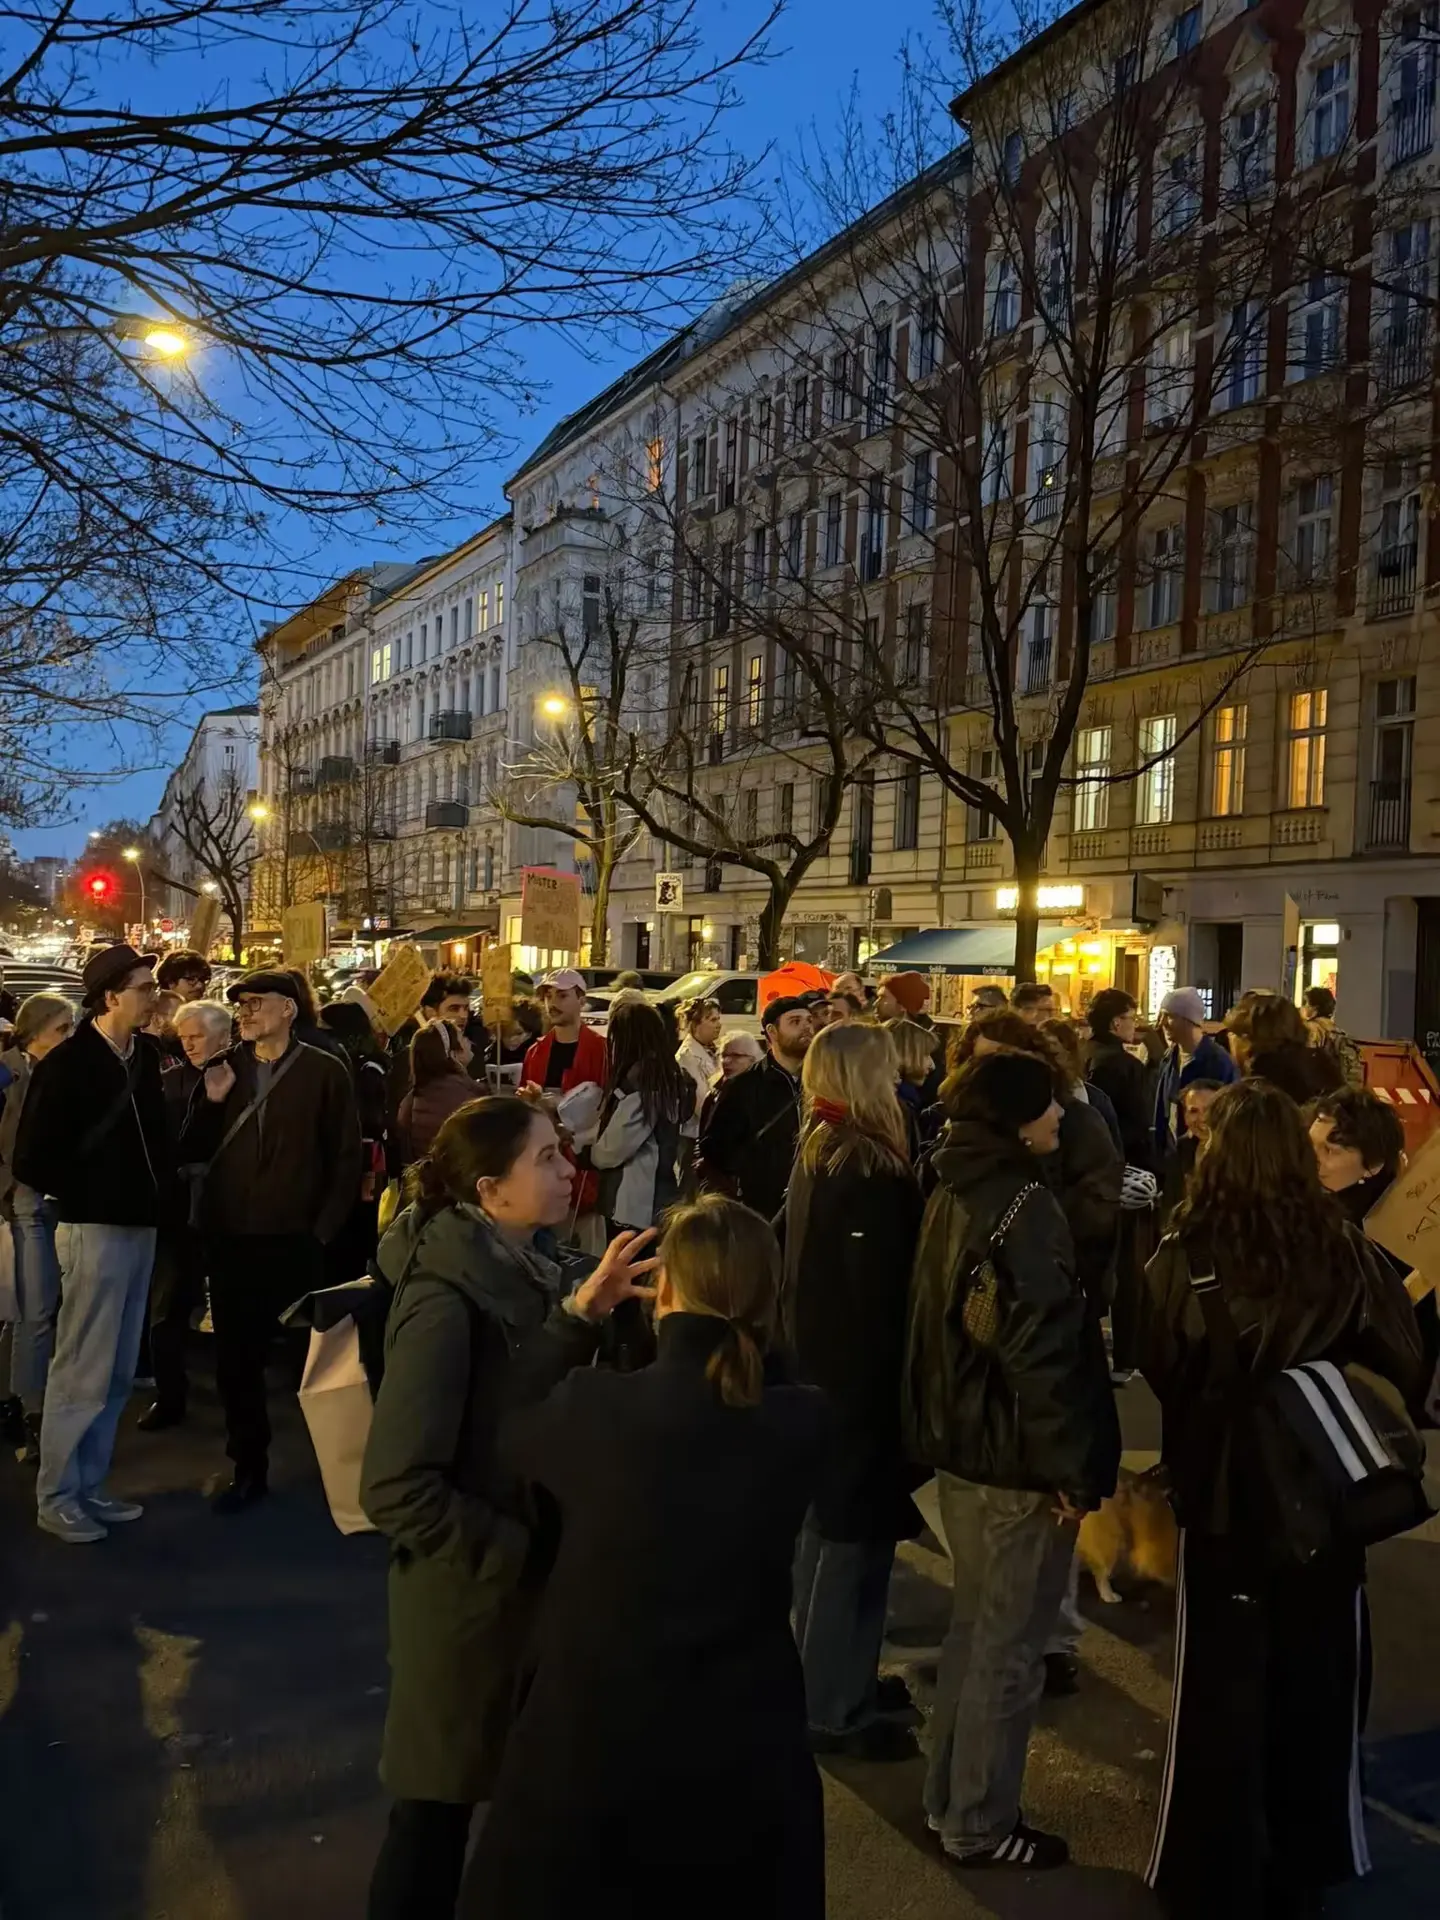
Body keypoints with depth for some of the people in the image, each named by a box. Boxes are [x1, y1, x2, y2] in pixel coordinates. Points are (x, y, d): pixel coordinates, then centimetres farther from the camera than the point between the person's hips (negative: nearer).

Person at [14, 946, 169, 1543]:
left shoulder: (145, 1054, 5)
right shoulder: (66, 1064, -14)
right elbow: (31, 1161, -11)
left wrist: (156, 1189, 6)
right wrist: (88, 1199, -5)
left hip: (139, 1227, 7)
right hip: (94, 1231, -7)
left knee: (115, 1374, 14)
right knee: (81, 1373, 2)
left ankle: (88, 1488, 26)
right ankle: (57, 1497, 16)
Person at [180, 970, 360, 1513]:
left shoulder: (324, 1072, -3)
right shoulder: (225, 1068, 8)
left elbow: (346, 1158, -3)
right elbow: (193, 1150, 7)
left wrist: (323, 1228, -7)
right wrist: (211, 1102, -9)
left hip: (294, 1239, -4)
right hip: (229, 1238, 4)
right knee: (235, 1360, 9)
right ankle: (248, 1468, 23)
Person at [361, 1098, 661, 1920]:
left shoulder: (523, 1265, -1)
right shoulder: (447, 1299, -25)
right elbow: (398, 1488, -27)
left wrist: (582, 1313, -16)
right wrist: (523, 1558, -20)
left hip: (528, 1583, 7)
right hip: (471, 1595, -7)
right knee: (437, 1808, 13)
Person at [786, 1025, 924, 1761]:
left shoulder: (818, 1156, 5)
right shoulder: (867, 1171, -24)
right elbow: (880, 1293, -22)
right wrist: (895, 1382, -13)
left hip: (823, 1362, 9)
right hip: (857, 1374, -9)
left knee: (833, 1534, 19)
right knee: (846, 1539, 3)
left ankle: (842, 1679, 34)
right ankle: (832, 1709, 16)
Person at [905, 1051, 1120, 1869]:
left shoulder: (954, 1195, 8)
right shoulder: (1024, 1207, -22)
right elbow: (1040, 1350, -25)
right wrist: (1071, 1467, -18)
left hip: (965, 1442, 9)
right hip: (1017, 1456, -9)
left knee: (976, 1626, 22)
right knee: (1010, 1645, 6)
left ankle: (953, 1796, 34)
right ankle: (980, 1825, 19)